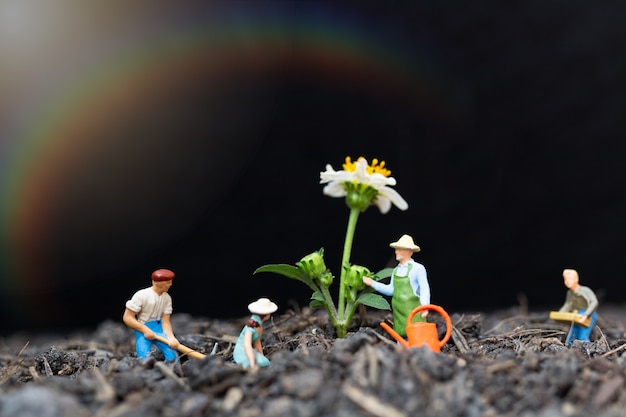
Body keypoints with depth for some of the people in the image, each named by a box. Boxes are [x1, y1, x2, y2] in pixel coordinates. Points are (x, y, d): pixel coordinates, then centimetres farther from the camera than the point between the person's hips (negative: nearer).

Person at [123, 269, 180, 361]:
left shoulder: (167, 298, 2)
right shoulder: (141, 295, -14)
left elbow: (165, 321, -3)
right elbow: (127, 318, -14)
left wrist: (171, 337, -23)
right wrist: (145, 330, -24)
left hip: (159, 329, 4)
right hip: (142, 330, -4)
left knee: (172, 355, -15)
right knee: (145, 359, -19)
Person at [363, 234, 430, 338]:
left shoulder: (418, 268, -5)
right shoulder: (396, 270, 16)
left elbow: (424, 289, -10)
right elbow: (391, 290, 16)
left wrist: (425, 306, -23)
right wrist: (373, 283, 12)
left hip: (413, 311, -6)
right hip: (399, 312, 6)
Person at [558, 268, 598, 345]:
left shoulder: (585, 290, -13)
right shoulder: (570, 293, 8)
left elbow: (594, 302, -26)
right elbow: (568, 306, 22)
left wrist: (586, 315, -36)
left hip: (589, 316, -7)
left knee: (583, 338, -22)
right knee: (570, 340, 0)